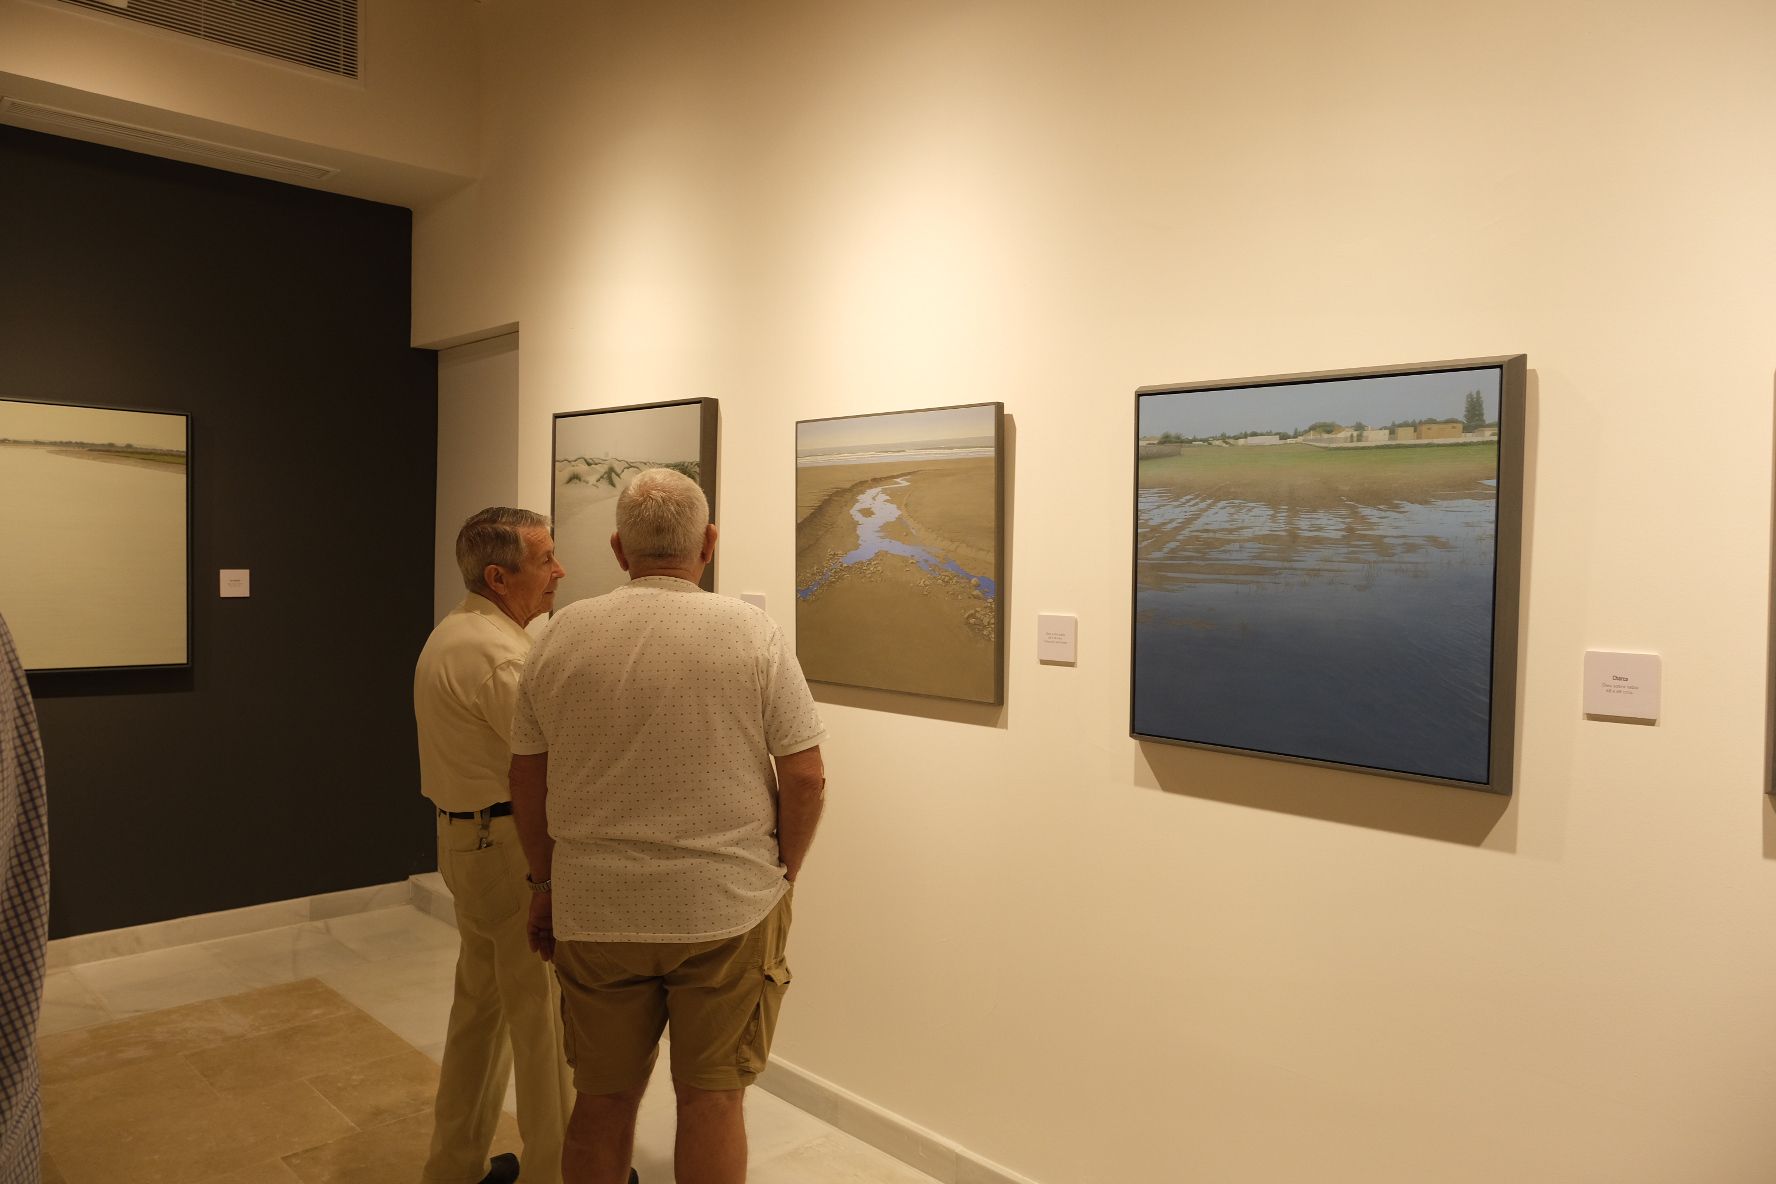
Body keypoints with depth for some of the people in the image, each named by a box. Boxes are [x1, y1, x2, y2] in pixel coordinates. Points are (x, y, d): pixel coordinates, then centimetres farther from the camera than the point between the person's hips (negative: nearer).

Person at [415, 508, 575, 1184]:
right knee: (545, 1014, 3)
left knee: (481, 1002, 20)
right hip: (513, 847, -10)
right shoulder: (496, 652, -22)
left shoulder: (453, 633, 11)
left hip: (466, 840, 10)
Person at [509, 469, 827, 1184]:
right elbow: (805, 778, -9)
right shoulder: (751, 633, -8)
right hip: (727, 909, -2)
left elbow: (527, 780, 5)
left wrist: (547, 883, 18)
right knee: (711, 1097, 12)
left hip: (593, 912, 2)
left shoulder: (561, 636, -1)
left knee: (603, 1100, 17)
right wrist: (783, 872, 7)